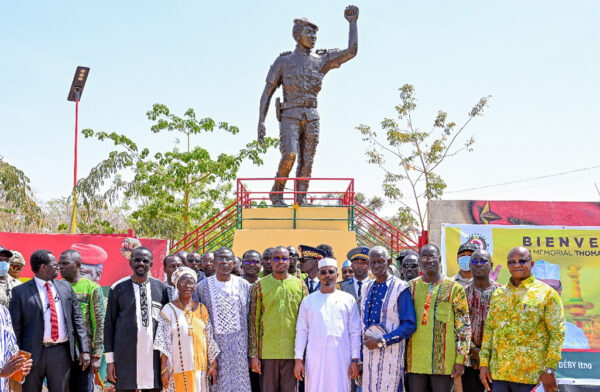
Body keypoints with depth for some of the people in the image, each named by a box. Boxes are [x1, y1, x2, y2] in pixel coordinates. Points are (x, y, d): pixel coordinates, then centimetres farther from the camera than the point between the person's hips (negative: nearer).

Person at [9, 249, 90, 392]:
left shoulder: (65, 287, 10)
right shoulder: (20, 292, -1)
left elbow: (77, 319, 9)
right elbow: (15, 327, -1)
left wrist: (84, 350, 2)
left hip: (61, 353, 3)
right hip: (33, 354, -3)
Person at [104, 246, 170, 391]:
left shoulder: (161, 288, 7)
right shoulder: (118, 288, 2)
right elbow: (109, 324, 4)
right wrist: (109, 359, 1)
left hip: (154, 356, 1)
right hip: (125, 356, -1)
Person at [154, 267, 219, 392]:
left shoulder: (201, 309, 9)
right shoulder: (169, 309, -1)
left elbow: (210, 339, 8)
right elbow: (164, 342, -5)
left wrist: (214, 364, 2)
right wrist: (164, 369, -10)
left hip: (200, 367, 3)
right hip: (178, 368, -3)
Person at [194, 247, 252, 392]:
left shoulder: (244, 286, 6)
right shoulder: (202, 287, 3)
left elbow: (250, 316, 10)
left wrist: (251, 348, 6)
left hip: (239, 346, 1)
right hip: (213, 344, -1)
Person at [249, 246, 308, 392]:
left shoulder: (300, 285, 7)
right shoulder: (260, 285, 3)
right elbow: (253, 321, 3)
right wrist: (253, 354, -3)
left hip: (292, 352, 1)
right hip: (267, 351, -1)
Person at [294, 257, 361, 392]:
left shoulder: (348, 300, 8)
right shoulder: (308, 300, 10)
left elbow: (355, 332, 7)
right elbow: (301, 331, 9)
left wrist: (355, 360, 1)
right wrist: (298, 359, 1)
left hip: (340, 358, 0)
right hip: (315, 358, 0)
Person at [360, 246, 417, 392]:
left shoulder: (400, 288, -6)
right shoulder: (367, 289, 13)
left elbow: (410, 325, -11)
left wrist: (380, 341, -14)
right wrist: (360, 359, 15)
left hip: (390, 354, -5)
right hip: (368, 352, 5)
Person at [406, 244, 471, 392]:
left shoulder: (455, 288, 1)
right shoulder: (411, 287, 10)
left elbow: (464, 326, 0)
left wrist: (460, 360, -7)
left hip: (444, 362, -3)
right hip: (415, 361, 3)